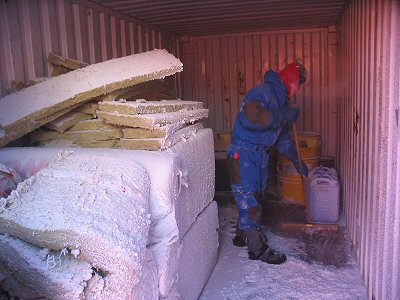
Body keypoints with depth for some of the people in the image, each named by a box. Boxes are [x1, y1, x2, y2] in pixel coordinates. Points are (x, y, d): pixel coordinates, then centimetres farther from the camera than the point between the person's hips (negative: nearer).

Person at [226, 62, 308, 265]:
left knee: (253, 197, 17)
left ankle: (242, 235, 34)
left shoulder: (282, 101, 16)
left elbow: (283, 138, 22)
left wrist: (296, 161, 19)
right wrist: (283, 116, -25)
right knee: (249, 200, -3)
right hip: (243, 153, -10)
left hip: (261, 155, 10)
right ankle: (258, 248, 5)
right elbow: (250, 116, -35)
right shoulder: (263, 92, -15)